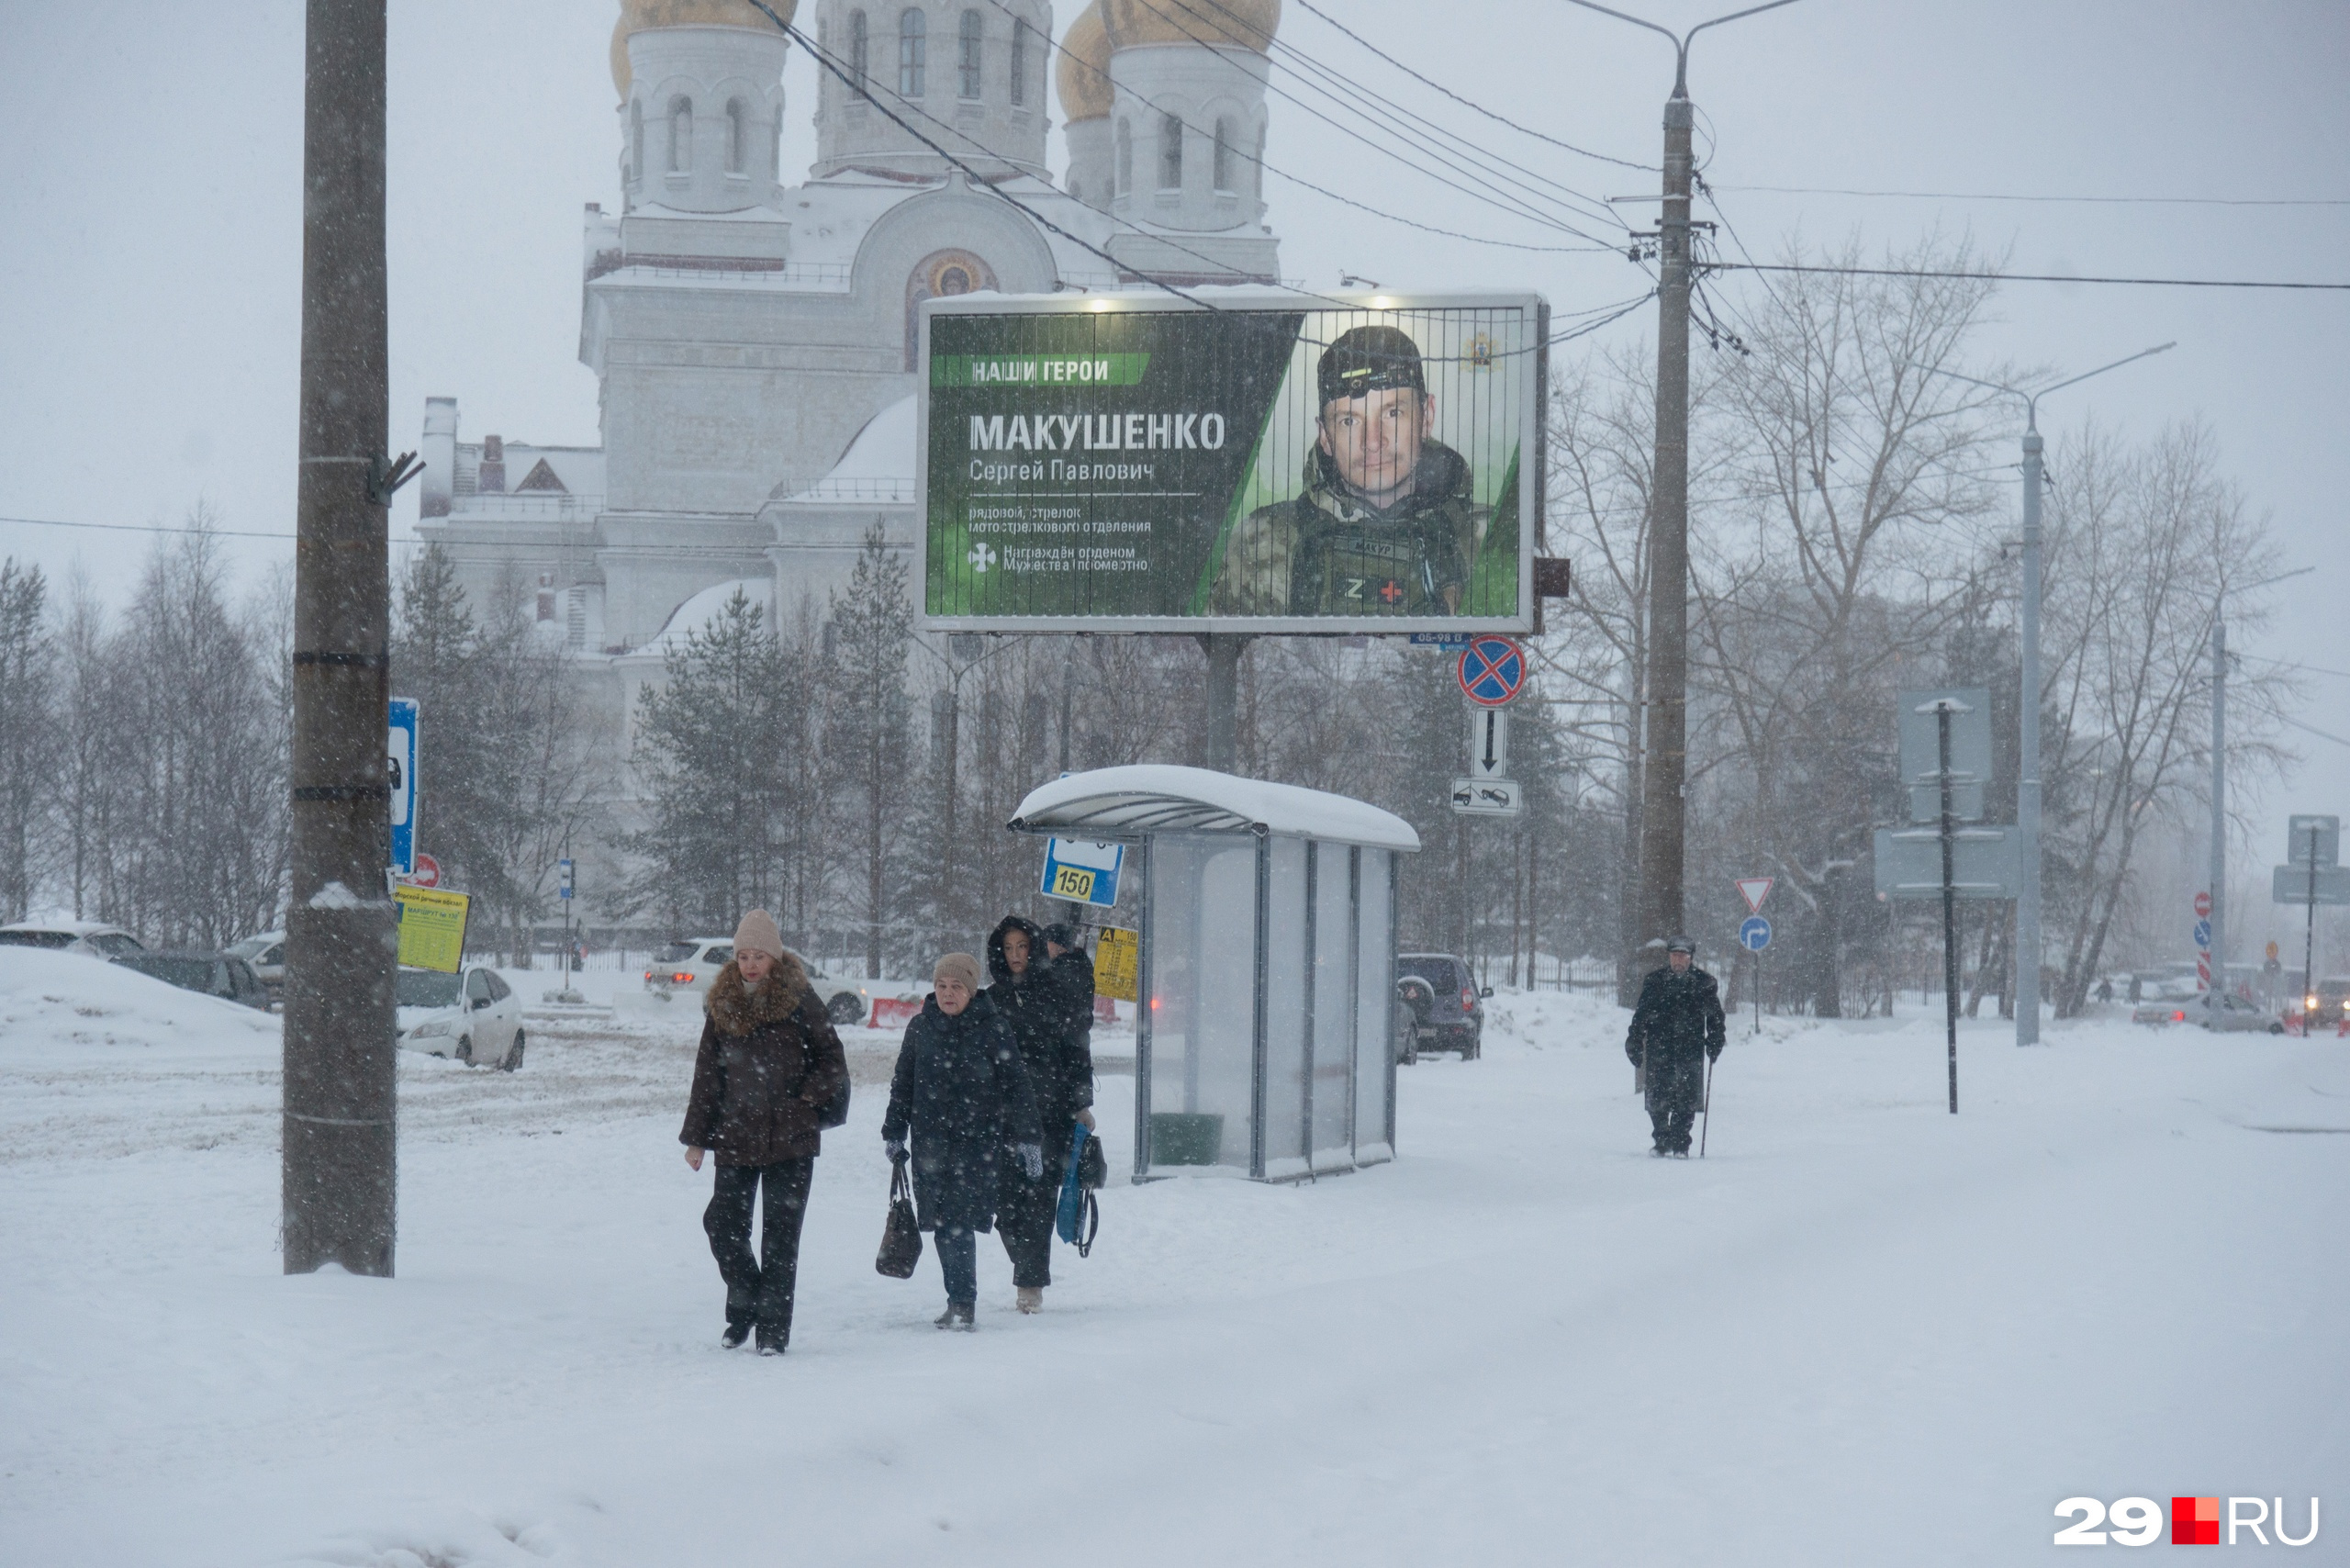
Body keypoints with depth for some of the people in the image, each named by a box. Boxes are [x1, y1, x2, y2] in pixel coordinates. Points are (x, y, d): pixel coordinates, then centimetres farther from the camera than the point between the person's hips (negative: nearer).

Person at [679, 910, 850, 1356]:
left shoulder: (800, 1000, -3)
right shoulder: (722, 1005, 7)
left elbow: (833, 1064, 2)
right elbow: (707, 1073, 11)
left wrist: (804, 1098, -11)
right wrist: (696, 1136, 9)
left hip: (791, 1138, -3)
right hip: (735, 1135, 3)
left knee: (780, 1235, -1)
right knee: (723, 1224, -1)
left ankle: (773, 1328, 6)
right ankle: (743, 1308, 20)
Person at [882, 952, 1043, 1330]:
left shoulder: (993, 1028, -1)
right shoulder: (921, 1027, 8)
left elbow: (1015, 1085, 1)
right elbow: (903, 1083, 17)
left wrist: (1026, 1139, -3)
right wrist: (894, 1133, 15)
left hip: (978, 1138, -4)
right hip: (929, 1139, 4)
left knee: (959, 1222, -13)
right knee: (943, 1223, 4)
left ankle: (961, 1303, -14)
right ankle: (960, 1302, 14)